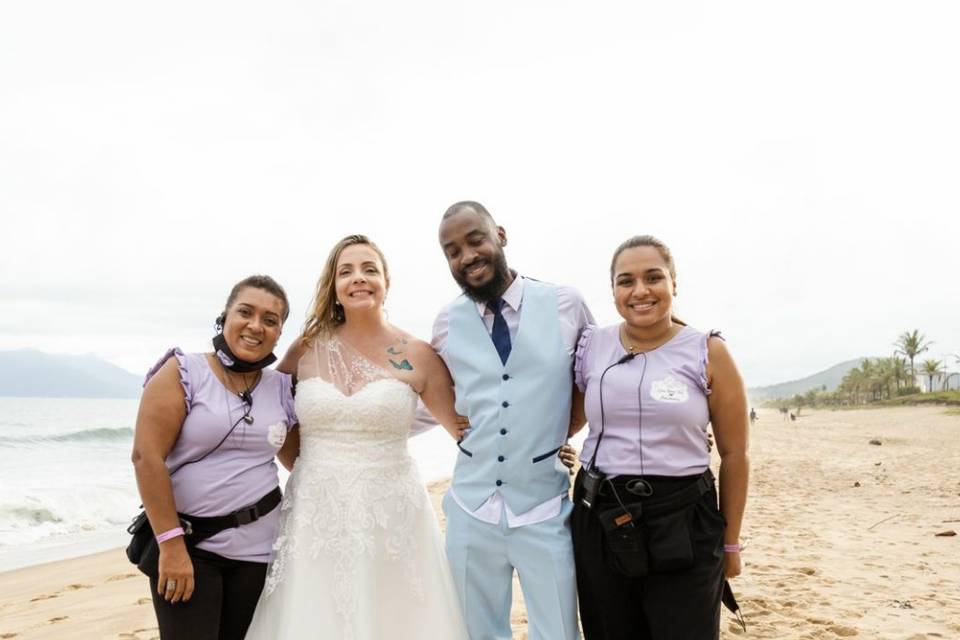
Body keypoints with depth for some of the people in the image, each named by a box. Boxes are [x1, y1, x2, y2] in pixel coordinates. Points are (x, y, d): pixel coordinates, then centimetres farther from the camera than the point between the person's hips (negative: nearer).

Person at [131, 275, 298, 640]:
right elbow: (146, 456, -13)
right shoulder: (182, 373, -7)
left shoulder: (282, 389, 4)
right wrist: (171, 544, -16)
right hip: (186, 541, -3)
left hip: (257, 547, 4)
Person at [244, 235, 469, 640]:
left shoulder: (417, 355, -2)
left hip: (389, 514, -1)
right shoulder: (307, 348, 2)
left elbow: (465, 429, 5)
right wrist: (306, 466, 9)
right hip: (316, 516, 2)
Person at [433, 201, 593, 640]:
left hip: (544, 510, -2)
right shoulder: (447, 324, 2)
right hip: (472, 509, 2)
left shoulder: (565, 305, -4)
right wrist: (464, 428, 5)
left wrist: (559, 433, 4)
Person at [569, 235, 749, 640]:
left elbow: (734, 454, 0)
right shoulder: (590, 347, 2)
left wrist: (730, 541, 3)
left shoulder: (708, 353, -5)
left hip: (684, 522, -2)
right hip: (600, 521, 3)